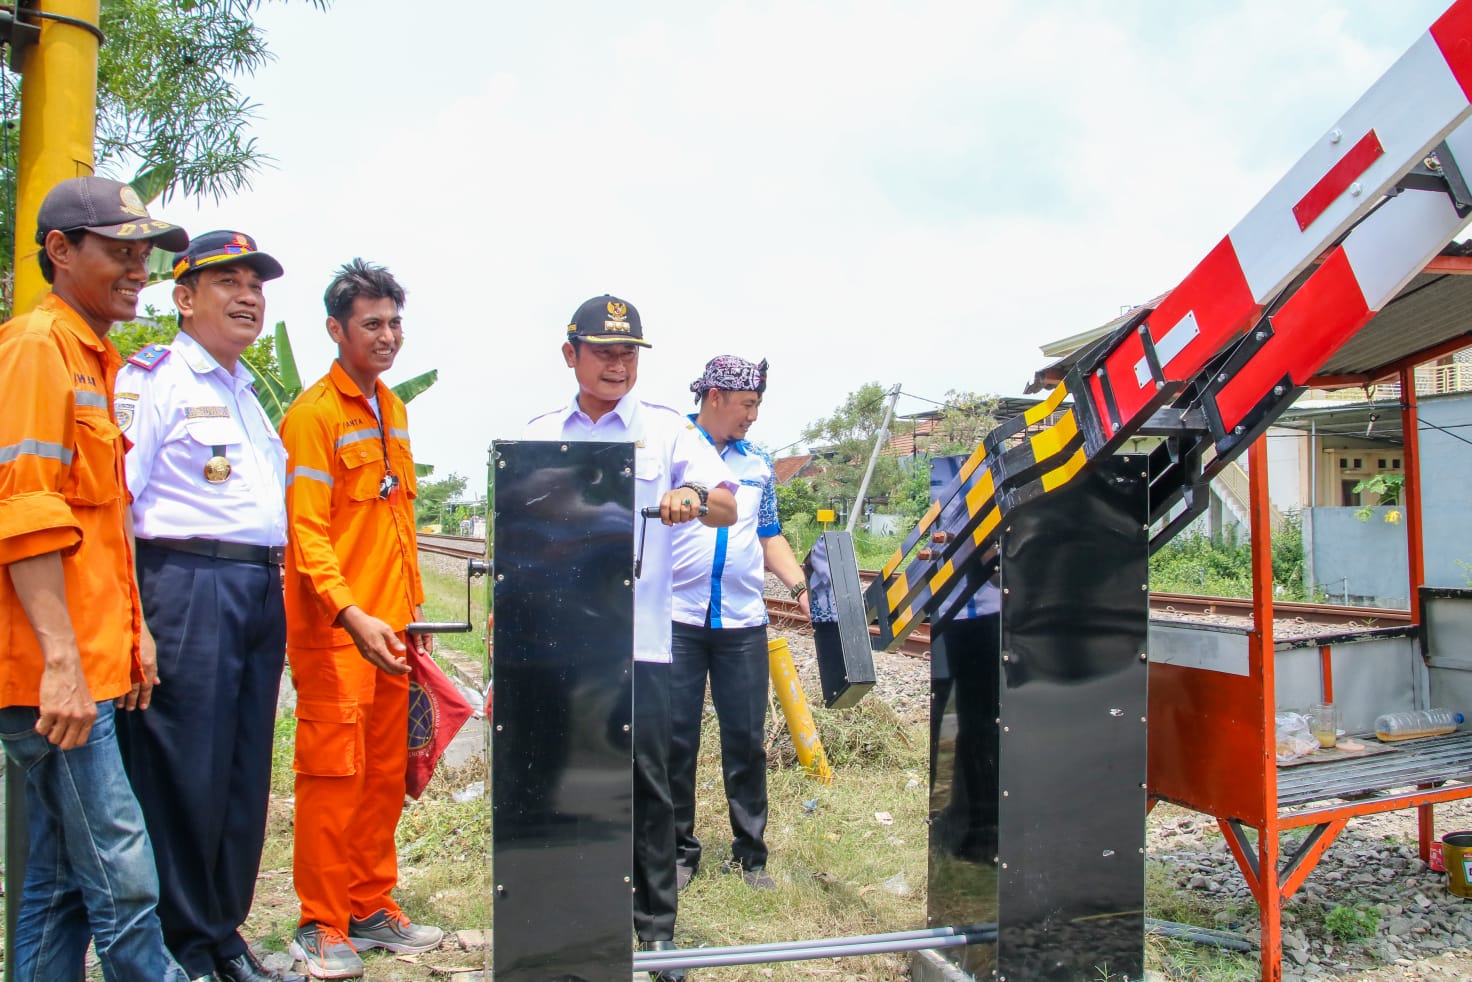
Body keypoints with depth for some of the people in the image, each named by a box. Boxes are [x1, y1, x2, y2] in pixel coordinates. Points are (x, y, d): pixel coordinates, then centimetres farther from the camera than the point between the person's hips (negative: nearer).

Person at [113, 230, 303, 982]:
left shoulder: (244, 392, 21)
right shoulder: (152, 377, -3)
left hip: (259, 592, 8)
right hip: (188, 586, -8)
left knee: (244, 774, 10)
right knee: (183, 773, -2)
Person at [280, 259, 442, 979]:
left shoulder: (392, 409, 15)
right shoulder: (313, 414, -10)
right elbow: (306, 533, -17)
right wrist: (353, 615, -27)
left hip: (388, 627, 7)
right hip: (334, 629, -7)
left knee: (385, 772, 12)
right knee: (333, 774, 0)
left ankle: (373, 908, 25)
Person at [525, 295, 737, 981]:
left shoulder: (666, 429, 6)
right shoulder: (539, 435, 12)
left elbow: (727, 510, -1)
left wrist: (695, 496, -24)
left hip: (639, 638, -2)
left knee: (647, 781, 2)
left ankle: (656, 923, 16)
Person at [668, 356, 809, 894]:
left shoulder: (758, 464, 14)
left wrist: (802, 587, 4)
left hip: (743, 622, 3)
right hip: (677, 618, -3)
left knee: (747, 739, 7)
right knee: (676, 738, 4)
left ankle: (750, 853, 20)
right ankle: (680, 850, 19)